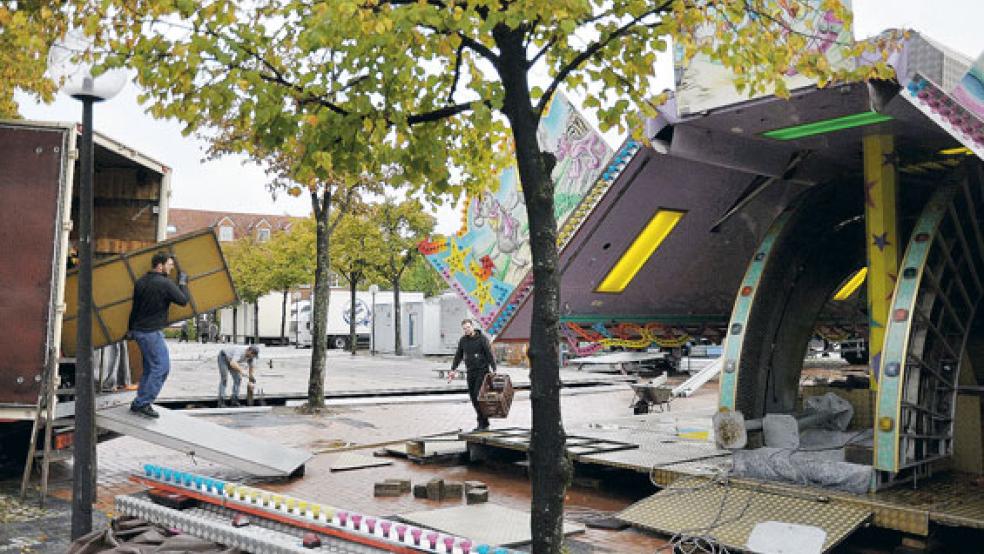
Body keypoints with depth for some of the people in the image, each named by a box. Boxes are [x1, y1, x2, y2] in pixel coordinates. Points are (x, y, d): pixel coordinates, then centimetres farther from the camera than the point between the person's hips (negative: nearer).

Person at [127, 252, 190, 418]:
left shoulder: (140, 282, 8)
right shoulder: (165, 284, -15)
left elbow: (134, 308, 13)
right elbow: (183, 300, -10)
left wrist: (131, 329, 21)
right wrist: (183, 283, 4)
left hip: (138, 330, 9)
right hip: (151, 332, -9)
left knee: (150, 367, 17)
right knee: (162, 367, -4)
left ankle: (139, 403, 20)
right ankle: (143, 403, -4)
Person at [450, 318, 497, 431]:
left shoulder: (482, 338, -9)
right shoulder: (463, 340, 6)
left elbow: (489, 354, -11)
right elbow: (458, 355, 13)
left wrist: (494, 370, -17)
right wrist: (453, 369, 5)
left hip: (482, 371, -6)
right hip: (470, 372, 6)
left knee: (479, 396, -13)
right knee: (473, 397, 5)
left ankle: (483, 423, -7)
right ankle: (483, 422, 14)